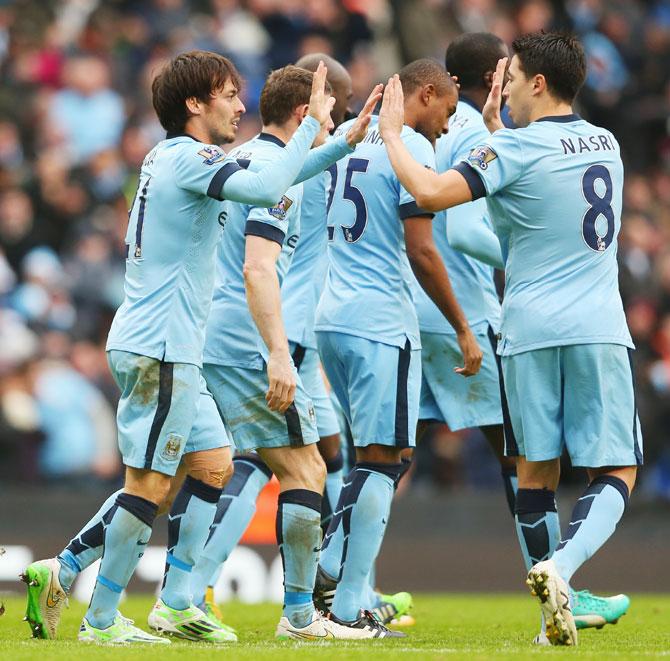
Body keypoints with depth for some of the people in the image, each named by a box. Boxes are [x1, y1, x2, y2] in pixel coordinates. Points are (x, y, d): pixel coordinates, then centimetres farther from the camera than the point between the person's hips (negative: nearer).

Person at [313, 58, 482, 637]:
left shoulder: (349, 141, 15)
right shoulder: (411, 149, -9)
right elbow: (421, 252, -14)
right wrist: (463, 328, -8)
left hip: (330, 318, 8)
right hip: (382, 323, -8)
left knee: (377, 455, 17)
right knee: (382, 459, -4)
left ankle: (330, 571, 7)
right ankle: (347, 608, -6)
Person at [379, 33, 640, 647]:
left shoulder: (517, 150, -7)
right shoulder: (605, 145, 11)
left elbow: (432, 191, -17)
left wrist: (391, 134, -3)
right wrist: (494, 124, 31)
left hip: (531, 332, -2)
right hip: (599, 331, 2)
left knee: (537, 471, 9)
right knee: (616, 473, 1)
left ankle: (554, 610, 3)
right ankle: (560, 568, -25)